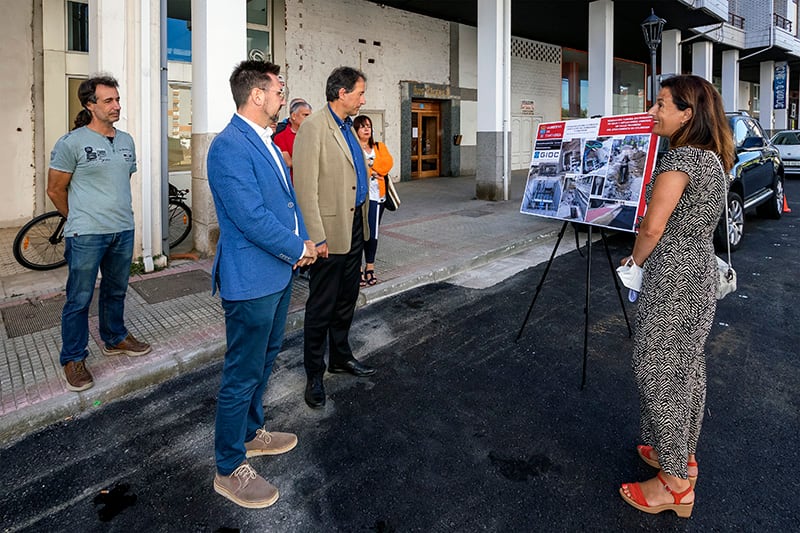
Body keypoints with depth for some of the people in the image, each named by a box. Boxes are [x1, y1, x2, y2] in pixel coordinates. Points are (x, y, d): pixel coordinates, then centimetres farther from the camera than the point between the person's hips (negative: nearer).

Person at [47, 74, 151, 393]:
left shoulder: (126, 141, 9)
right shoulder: (71, 143, -9)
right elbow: (55, 190, -3)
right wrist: (80, 220, 6)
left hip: (124, 231, 6)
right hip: (86, 236, -5)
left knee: (116, 291, 19)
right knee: (79, 299, 4)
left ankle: (115, 339, 38)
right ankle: (73, 359, 17)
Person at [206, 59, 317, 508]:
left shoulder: (267, 142, 13)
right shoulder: (230, 146, -20)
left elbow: (288, 194, 17)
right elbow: (251, 217, -25)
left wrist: (301, 241, 2)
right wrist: (299, 248, -13)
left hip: (279, 272, 11)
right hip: (251, 278, -10)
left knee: (265, 359, 23)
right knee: (243, 374, 2)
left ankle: (251, 432, 43)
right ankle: (230, 468, 19)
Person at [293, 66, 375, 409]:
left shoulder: (348, 127, 14)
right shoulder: (314, 127, -13)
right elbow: (306, 187, -18)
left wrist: (363, 223, 16)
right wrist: (317, 237, -21)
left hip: (354, 227, 8)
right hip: (331, 232, -8)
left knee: (346, 299, 18)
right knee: (322, 306, 3)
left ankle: (341, 357, 35)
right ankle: (314, 374, 17)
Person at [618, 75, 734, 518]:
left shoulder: (680, 158, -18)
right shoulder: (713, 159, 12)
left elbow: (653, 226, -20)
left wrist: (635, 258, -2)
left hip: (672, 282, -10)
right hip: (701, 278, 10)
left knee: (658, 373, 1)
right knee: (686, 368, 19)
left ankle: (675, 482, 13)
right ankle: (683, 454, 35)